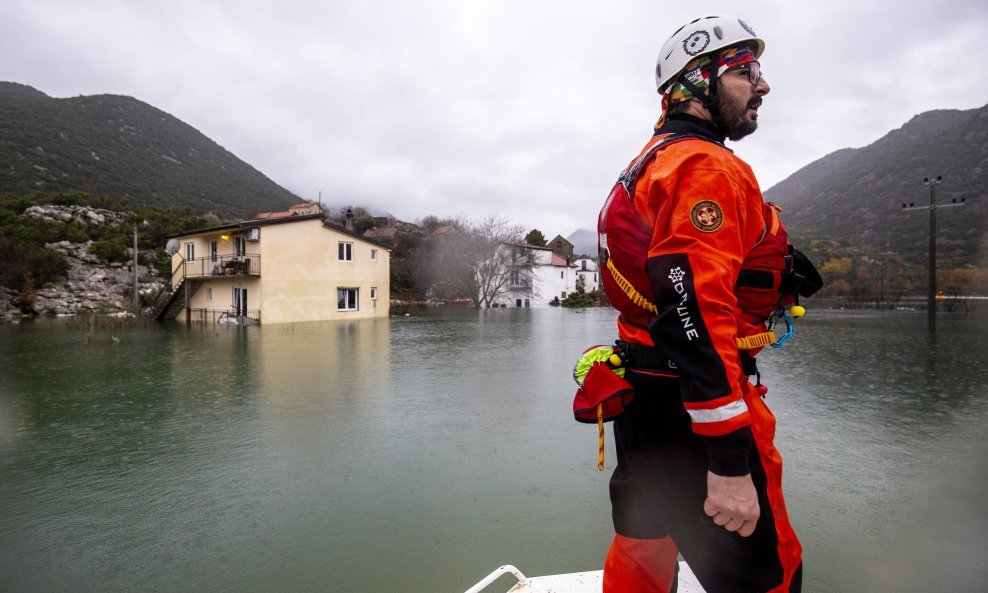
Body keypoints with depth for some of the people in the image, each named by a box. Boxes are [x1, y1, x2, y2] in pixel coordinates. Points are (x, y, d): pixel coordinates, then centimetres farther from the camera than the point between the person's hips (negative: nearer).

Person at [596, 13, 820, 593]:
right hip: (694, 412, -10)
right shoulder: (708, 166, -14)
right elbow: (696, 311, -26)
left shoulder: (654, 161, 18)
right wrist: (731, 462, -24)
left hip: (644, 399, 10)